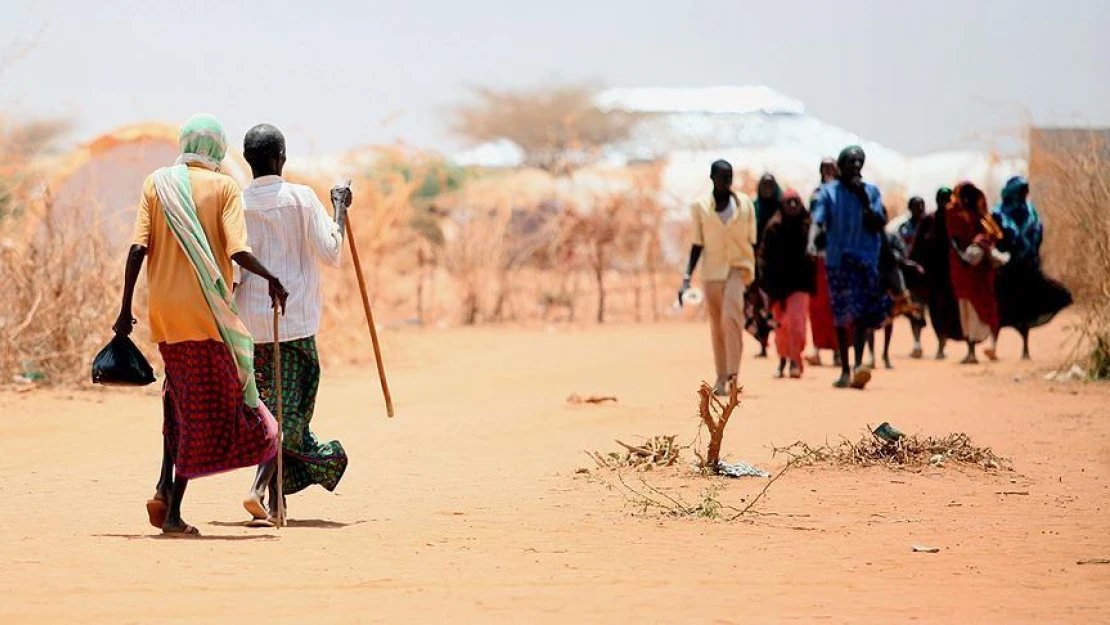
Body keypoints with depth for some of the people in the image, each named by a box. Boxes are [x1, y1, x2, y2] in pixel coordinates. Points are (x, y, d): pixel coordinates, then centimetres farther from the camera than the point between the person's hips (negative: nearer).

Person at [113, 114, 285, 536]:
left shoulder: (156, 183, 7)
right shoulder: (224, 187, -1)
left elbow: (138, 248, -1)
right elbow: (237, 251, -14)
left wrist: (126, 310, 2)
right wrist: (270, 279, 0)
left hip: (164, 310, 4)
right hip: (207, 310, -4)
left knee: (180, 397, 20)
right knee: (203, 407, 2)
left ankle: (165, 489, 4)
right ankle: (173, 511, -2)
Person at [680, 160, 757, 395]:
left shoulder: (745, 204, 4)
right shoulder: (700, 206, 3)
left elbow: (752, 242, 9)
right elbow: (698, 244, 6)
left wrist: (754, 278, 8)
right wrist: (687, 278, -1)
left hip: (739, 267, -1)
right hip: (712, 270, 1)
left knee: (731, 316, -21)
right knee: (717, 325, 4)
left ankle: (733, 374, -22)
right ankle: (721, 378, 12)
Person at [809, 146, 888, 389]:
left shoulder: (871, 191, 7)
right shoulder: (829, 191, 4)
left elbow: (878, 225, -1)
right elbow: (818, 220, -7)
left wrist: (864, 199, -10)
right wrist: (812, 242, -27)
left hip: (866, 260, 0)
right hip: (838, 260, 0)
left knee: (863, 315, -9)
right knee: (842, 315, 3)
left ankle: (858, 364, -13)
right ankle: (845, 370, 9)